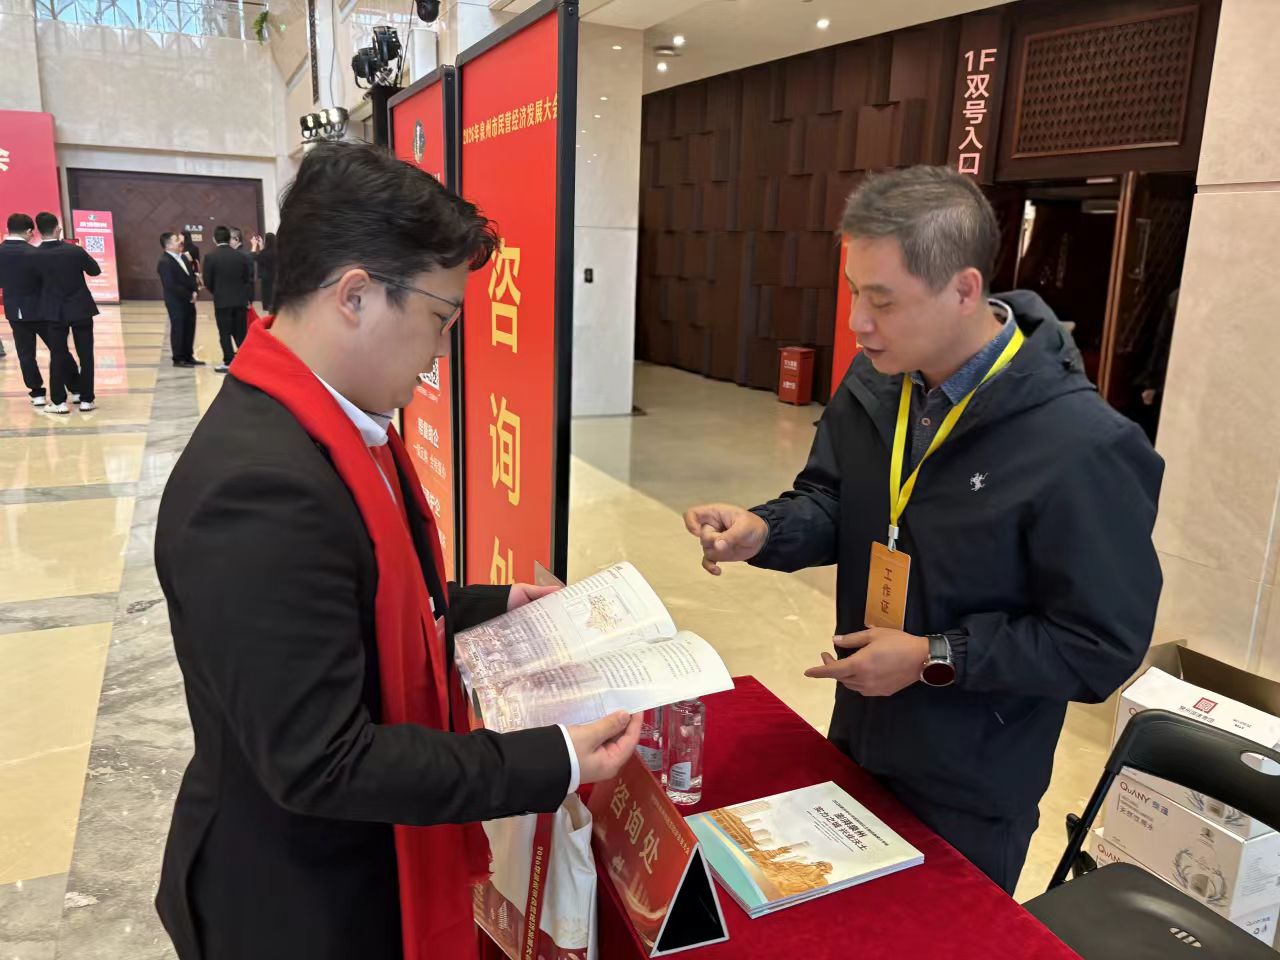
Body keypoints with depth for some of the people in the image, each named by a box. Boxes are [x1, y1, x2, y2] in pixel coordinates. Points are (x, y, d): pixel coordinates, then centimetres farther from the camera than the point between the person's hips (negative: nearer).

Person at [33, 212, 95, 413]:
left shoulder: (34, 255, -8)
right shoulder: (75, 251, -12)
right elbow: (95, 270, 2)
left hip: (54, 312, 1)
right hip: (81, 309, -1)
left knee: (57, 355, 8)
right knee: (85, 354, 6)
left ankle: (59, 402, 9)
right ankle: (86, 399, 8)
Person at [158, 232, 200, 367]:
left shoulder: (183, 258, 11)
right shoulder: (164, 262, -16)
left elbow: (191, 276, 15)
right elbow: (171, 286, -21)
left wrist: (195, 292, -2)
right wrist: (189, 296, -16)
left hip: (189, 301, 8)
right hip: (176, 302, -8)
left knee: (190, 328, 12)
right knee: (178, 329, 0)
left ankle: (188, 356, 23)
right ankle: (178, 359, 10)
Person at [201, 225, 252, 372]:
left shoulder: (210, 257, -8)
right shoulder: (241, 256, 1)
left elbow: (208, 282, -4)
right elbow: (249, 278, 3)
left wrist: (216, 292, 15)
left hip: (222, 300, -3)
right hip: (240, 300, 3)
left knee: (225, 333, 3)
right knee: (241, 332, 10)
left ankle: (229, 362, 3)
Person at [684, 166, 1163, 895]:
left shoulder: (1082, 447, -28)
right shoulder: (874, 383, -7)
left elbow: (1103, 646, -22)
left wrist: (935, 659, -25)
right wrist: (764, 531, -18)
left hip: (973, 787, -6)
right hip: (860, 735, 6)